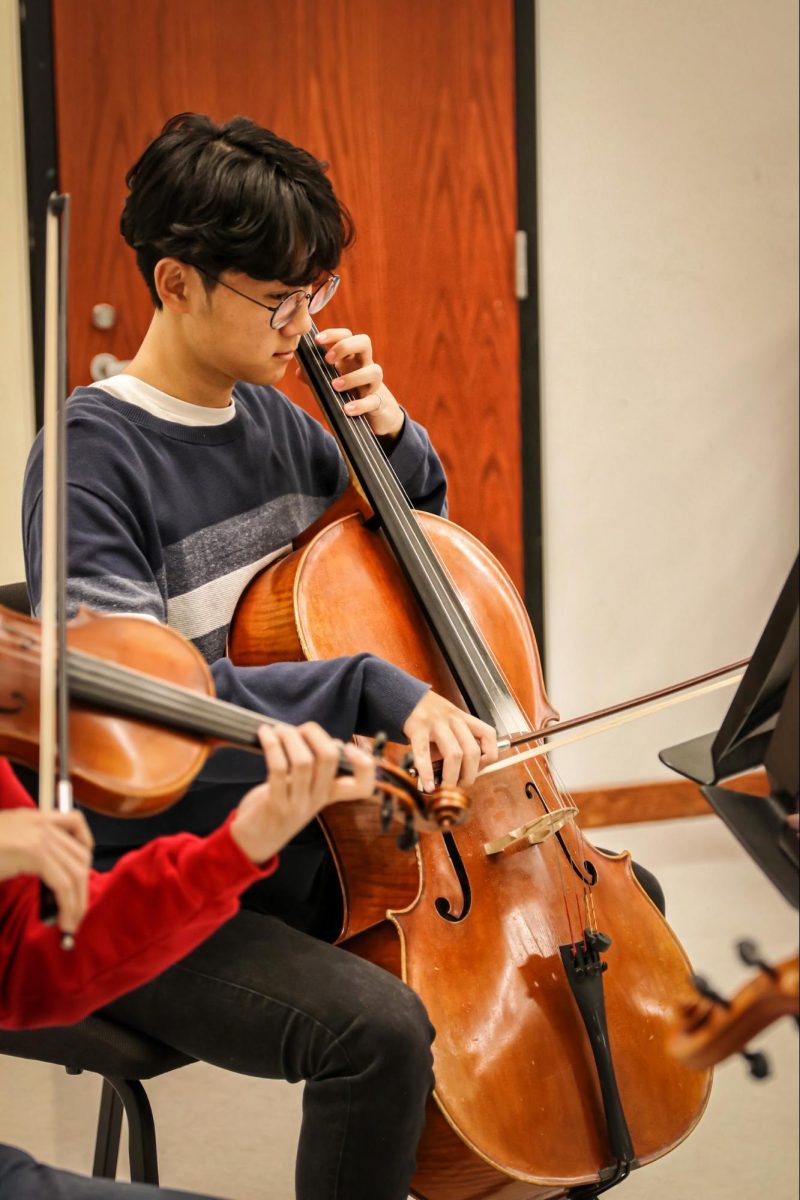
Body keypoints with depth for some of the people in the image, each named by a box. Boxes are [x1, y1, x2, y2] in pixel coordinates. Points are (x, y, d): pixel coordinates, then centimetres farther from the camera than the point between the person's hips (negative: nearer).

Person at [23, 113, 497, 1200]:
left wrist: (393, 438, 0)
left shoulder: (269, 418, 6)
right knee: (378, 1027, -34)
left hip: (307, 855, 8)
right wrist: (372, 686, -35)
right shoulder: (93, 458, -17)